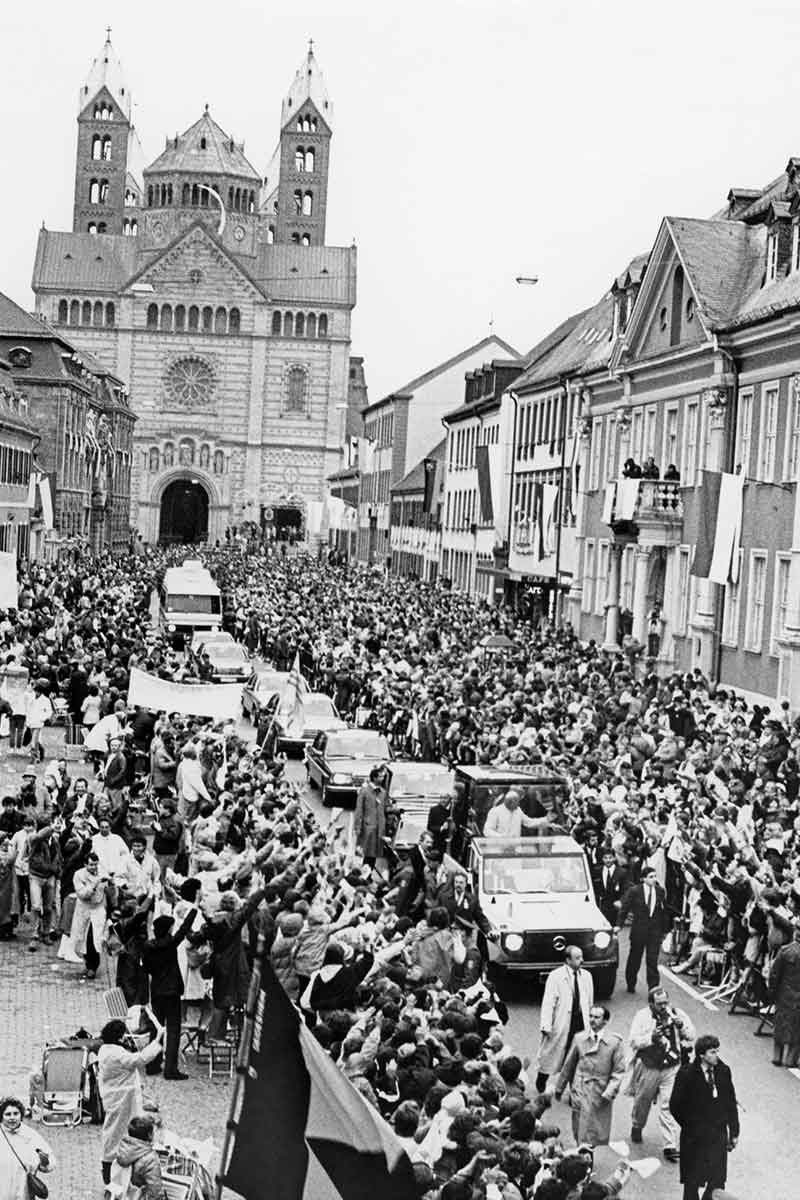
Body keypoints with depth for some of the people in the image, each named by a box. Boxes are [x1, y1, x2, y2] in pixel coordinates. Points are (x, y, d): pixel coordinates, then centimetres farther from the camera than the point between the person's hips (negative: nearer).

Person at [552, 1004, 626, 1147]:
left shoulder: (615, 1042, -4)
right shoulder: (579, 1038, 3)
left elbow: (619, 1071, -3)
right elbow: (568, 1065, 12)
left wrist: (609, 1093, -13)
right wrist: (559, 1088, 16)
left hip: (601, 1094, -2)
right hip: (580, 1092, 2)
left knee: (599, 1135, 0)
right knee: (580, 1132, 2)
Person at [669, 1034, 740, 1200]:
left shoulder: (724, 1071, -3)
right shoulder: (687, 1074, -14)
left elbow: (731, 1103, 5)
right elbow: (675, 1106, -8)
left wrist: (734, 1132, 7)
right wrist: (691, 1126, -3)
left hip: (719, 1136, 3)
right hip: (694, 1138, -3)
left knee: (717, 1182, 5)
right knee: (692, 1183, 10)